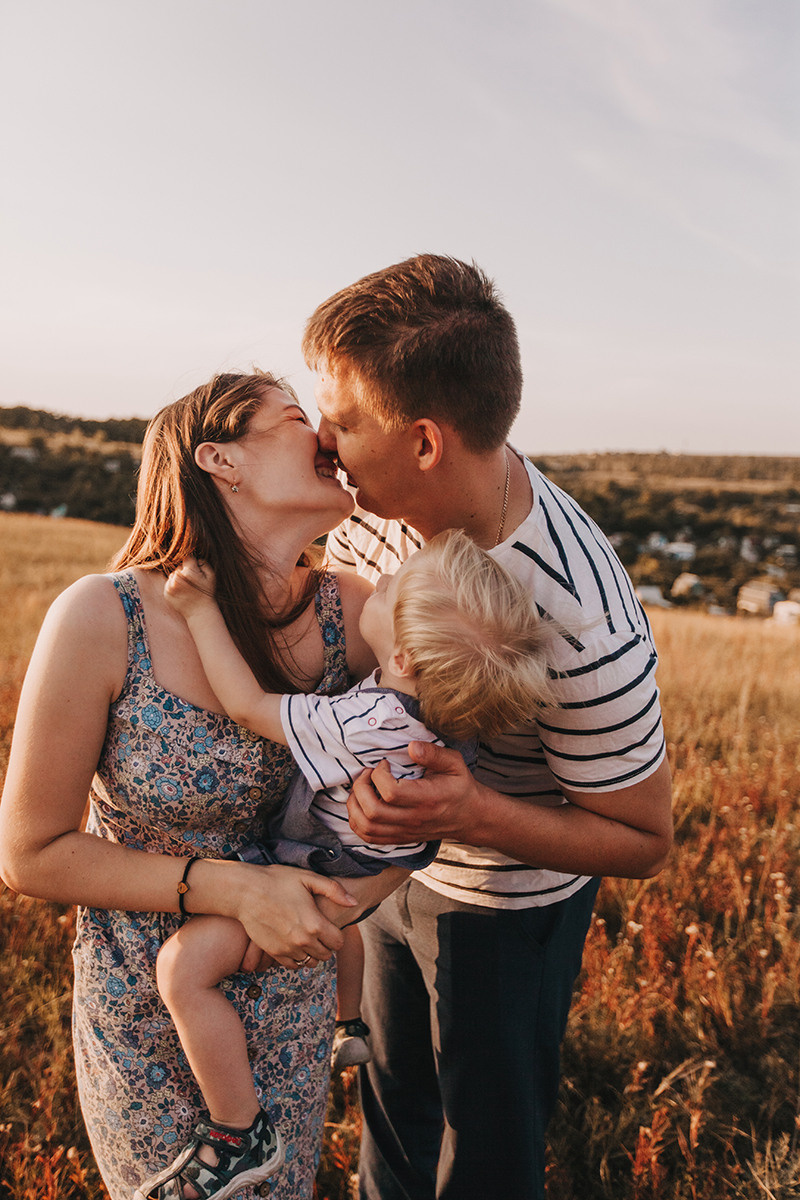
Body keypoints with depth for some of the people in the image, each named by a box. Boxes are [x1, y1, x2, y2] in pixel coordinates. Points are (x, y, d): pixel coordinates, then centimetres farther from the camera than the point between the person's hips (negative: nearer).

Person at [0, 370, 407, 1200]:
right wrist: (233, 888, -27)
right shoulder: (104, 619, -26)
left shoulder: (350, 617, -17)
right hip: (145, 999, -3)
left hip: (294, 992, 3)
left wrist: (347, 897, -21)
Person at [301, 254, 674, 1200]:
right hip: (395, 863, 6)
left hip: (510, 902, -6)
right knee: (394, 1094, 31)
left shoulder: (584, 631, -39)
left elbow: (643, 842, -24)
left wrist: (473, 814, -38)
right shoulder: (379, 503, -20)